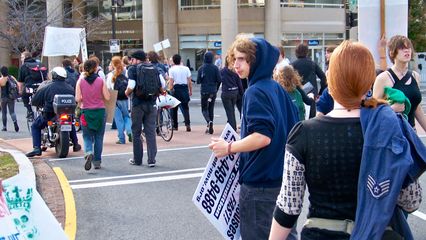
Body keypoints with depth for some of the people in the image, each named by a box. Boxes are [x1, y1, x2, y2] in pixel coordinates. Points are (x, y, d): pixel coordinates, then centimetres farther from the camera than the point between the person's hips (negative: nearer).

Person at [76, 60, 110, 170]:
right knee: (98, 138, 10)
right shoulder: (100, 80, -5)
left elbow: (78, 99, -7)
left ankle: (88, 153, -20)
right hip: (100, 111, 0)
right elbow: (107, 97, -7)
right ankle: (97, 162, 13)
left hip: (86, 112, 0)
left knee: (87, 137, 9)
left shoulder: (80, 81, -3)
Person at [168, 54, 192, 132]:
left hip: (176, 89, -2)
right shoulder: (186, 68, 3)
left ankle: (175, 126, 15)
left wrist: (170, 91, -5)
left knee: (174, 108, 11)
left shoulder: (172, 69, -6)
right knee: (185, 108, 6)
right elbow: (189, 81, 4)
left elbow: (171, 82, -10)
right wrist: (190, 91, 13)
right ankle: (188, 124, -12)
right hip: (185, 88, 2)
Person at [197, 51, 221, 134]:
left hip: (204, 91, -2)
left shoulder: (201, 68, -5)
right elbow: (219, 80, -6)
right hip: (213, 91, 2)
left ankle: (209, 121, -24)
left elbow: (198, 81, -7)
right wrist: (216, 88, 11)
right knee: (211, 109, 13)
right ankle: (210, 128, 14)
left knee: (204, 109, 5)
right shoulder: (215, 68, -3)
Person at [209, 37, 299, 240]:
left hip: (260, 183, -8)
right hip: (282, 179, 9)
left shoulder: (255, 92, -17)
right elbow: (293, 128, 15)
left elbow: (263, 137, -26)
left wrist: (228, 148, -15)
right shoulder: (277, 89, 8)